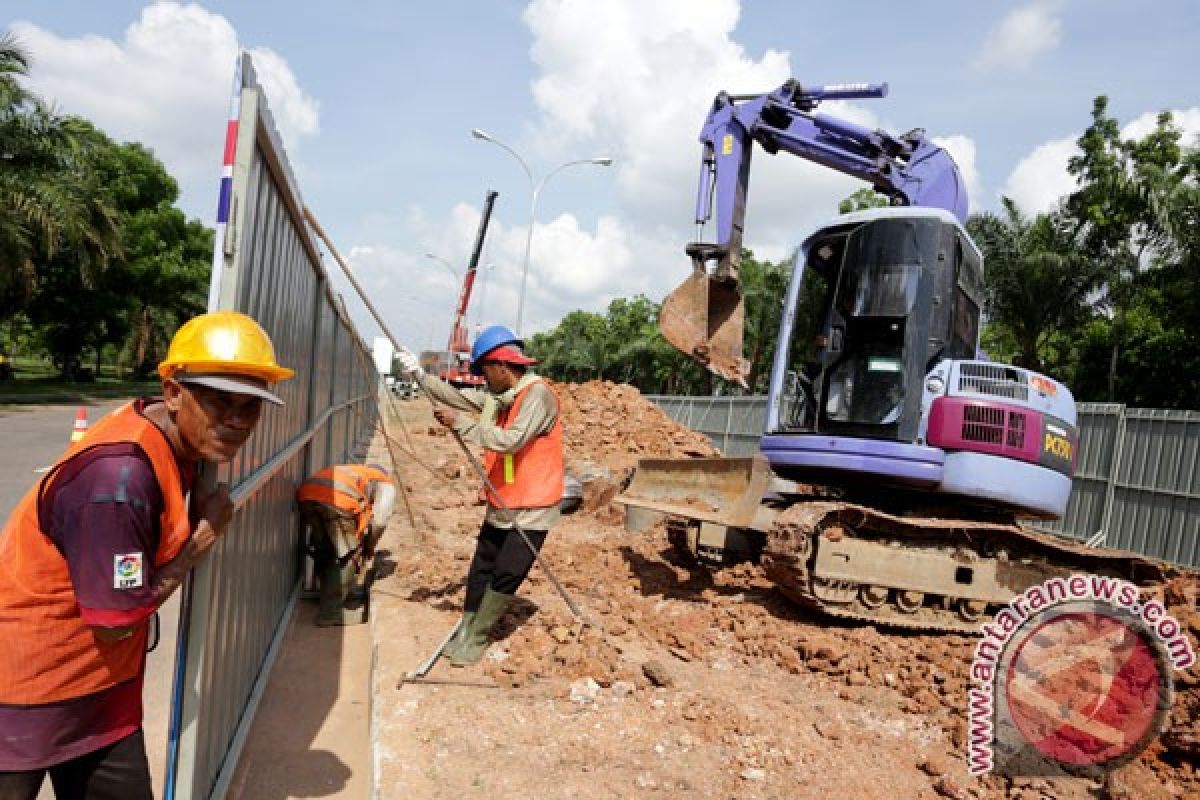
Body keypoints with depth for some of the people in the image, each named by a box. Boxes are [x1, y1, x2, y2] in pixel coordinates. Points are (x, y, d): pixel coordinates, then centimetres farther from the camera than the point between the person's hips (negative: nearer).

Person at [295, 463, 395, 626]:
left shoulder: (353, 472, 42)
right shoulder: (386, 486, 26)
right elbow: (379, 521, 11)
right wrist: (369, 547, 26)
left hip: (306, 494, 6)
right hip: (337, 500, -6)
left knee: (323, 550, 25)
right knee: (349, 555, 8)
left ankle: (327, 598, 38)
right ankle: (330, 611, 8)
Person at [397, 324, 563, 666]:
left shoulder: (538, 394, -19)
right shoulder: (499, 395, 7)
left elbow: (512, 440, -30)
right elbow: (460, 397, 11)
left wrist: (461, 422, -23)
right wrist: (420, 374, 2)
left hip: (531, 510, -8)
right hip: (501, 506, 8)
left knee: (505, 578, -2)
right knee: (479, 572, 13)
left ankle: (475, 639, 13)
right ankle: (465, 632, 26)